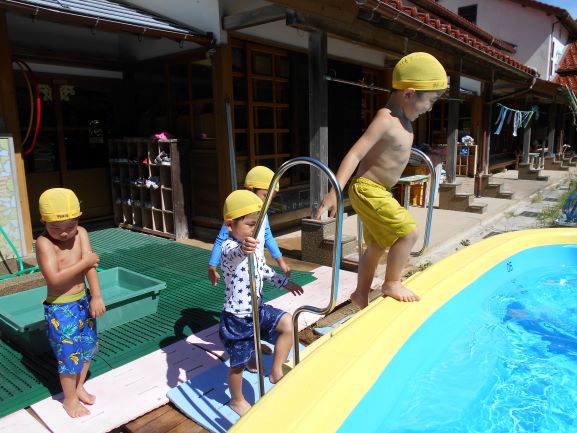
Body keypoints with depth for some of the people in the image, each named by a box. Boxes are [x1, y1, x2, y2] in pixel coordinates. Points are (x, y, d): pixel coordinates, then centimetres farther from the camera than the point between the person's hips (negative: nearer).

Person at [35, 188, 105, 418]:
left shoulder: (81, 233, -6)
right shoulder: (44, 243, -19)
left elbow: (90, 264, -14)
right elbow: (55, 278, -27)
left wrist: (96, 296, -23)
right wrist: (84, 262, -22)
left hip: (83, 301, 6)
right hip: (60, 308, -5)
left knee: (87, 346, 19)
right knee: (69, 354, 6)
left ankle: (79, 387, 42)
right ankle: (70, 399, 29)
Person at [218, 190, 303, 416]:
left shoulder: (254, 246, 3)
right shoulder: (229, 248, -25)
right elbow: (234, 255, -52)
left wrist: (285, 282, 21)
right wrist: (243, 248, -75)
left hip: (257, 309, 7)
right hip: (237, 317, -7)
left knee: (287, 323, -6)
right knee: (237, 363, 9)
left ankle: (276, 372, 9)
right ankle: (237, 401, 36)